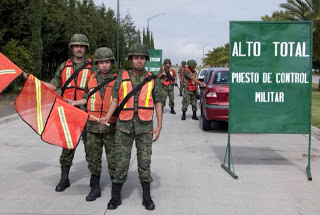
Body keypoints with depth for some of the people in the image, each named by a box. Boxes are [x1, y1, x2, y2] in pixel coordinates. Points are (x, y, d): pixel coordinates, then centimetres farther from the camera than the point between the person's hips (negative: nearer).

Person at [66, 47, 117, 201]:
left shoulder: (117, 80, -1)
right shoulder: (91, 79, 9)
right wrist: (74, 103, 4)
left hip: (110, 126, -3)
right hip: (92, 125, 3)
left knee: (113, 159, 2)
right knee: (93, 158, 9)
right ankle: (95, 188, 23)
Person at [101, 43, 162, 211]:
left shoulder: (152, 80, 4)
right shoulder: (121, 78, 4)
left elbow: (158, 103, 6)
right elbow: (115, 99, 2)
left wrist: (159, 127, 0)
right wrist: (108, 116, -15)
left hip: (145, 127, 0)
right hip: (124, 126, 0)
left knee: (144, 161, 5)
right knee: (121, 161, 3)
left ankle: (147, 197, 16)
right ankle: (116, 197, 15)